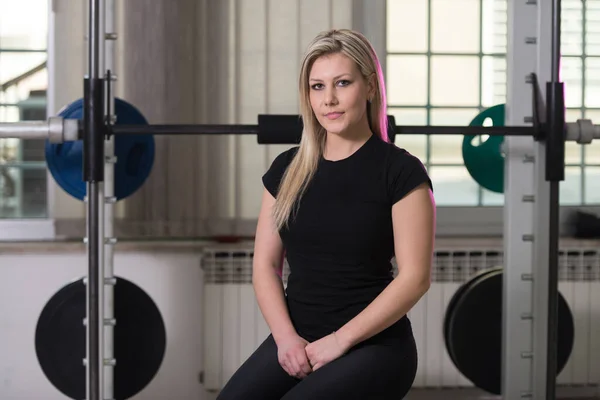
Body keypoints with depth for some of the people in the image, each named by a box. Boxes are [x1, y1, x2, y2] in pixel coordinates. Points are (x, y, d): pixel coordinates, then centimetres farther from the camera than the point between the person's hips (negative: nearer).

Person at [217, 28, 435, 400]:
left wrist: (340, 340, -16)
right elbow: (266, 264, 8)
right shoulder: (287, 168, 8)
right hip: (298, 339, 5)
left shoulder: (400, 171, -6)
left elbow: (414, 277, -11)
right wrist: (286, 336, -9)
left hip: (374, 344, -4)